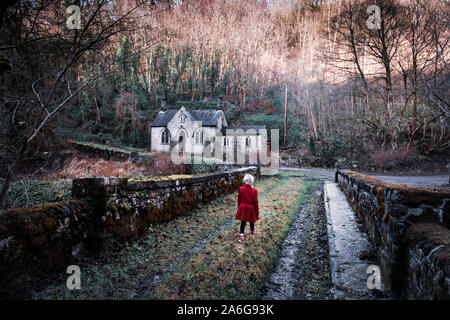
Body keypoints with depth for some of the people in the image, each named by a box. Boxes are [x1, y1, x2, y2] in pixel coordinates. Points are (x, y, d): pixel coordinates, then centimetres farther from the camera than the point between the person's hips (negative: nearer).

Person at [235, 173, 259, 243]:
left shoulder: (241, 189, -11)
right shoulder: (254, 191, -16)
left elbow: (239, 200, 1)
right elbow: (255, 202, -10)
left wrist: (239, 208, 16)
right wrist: (257, 211, 1)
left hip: (243, 208, 1)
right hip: (251, 208, -1)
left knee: (243, 222, 7)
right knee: (251, 220, 22)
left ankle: (241, 235, -4)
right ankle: (252, 231, 45)